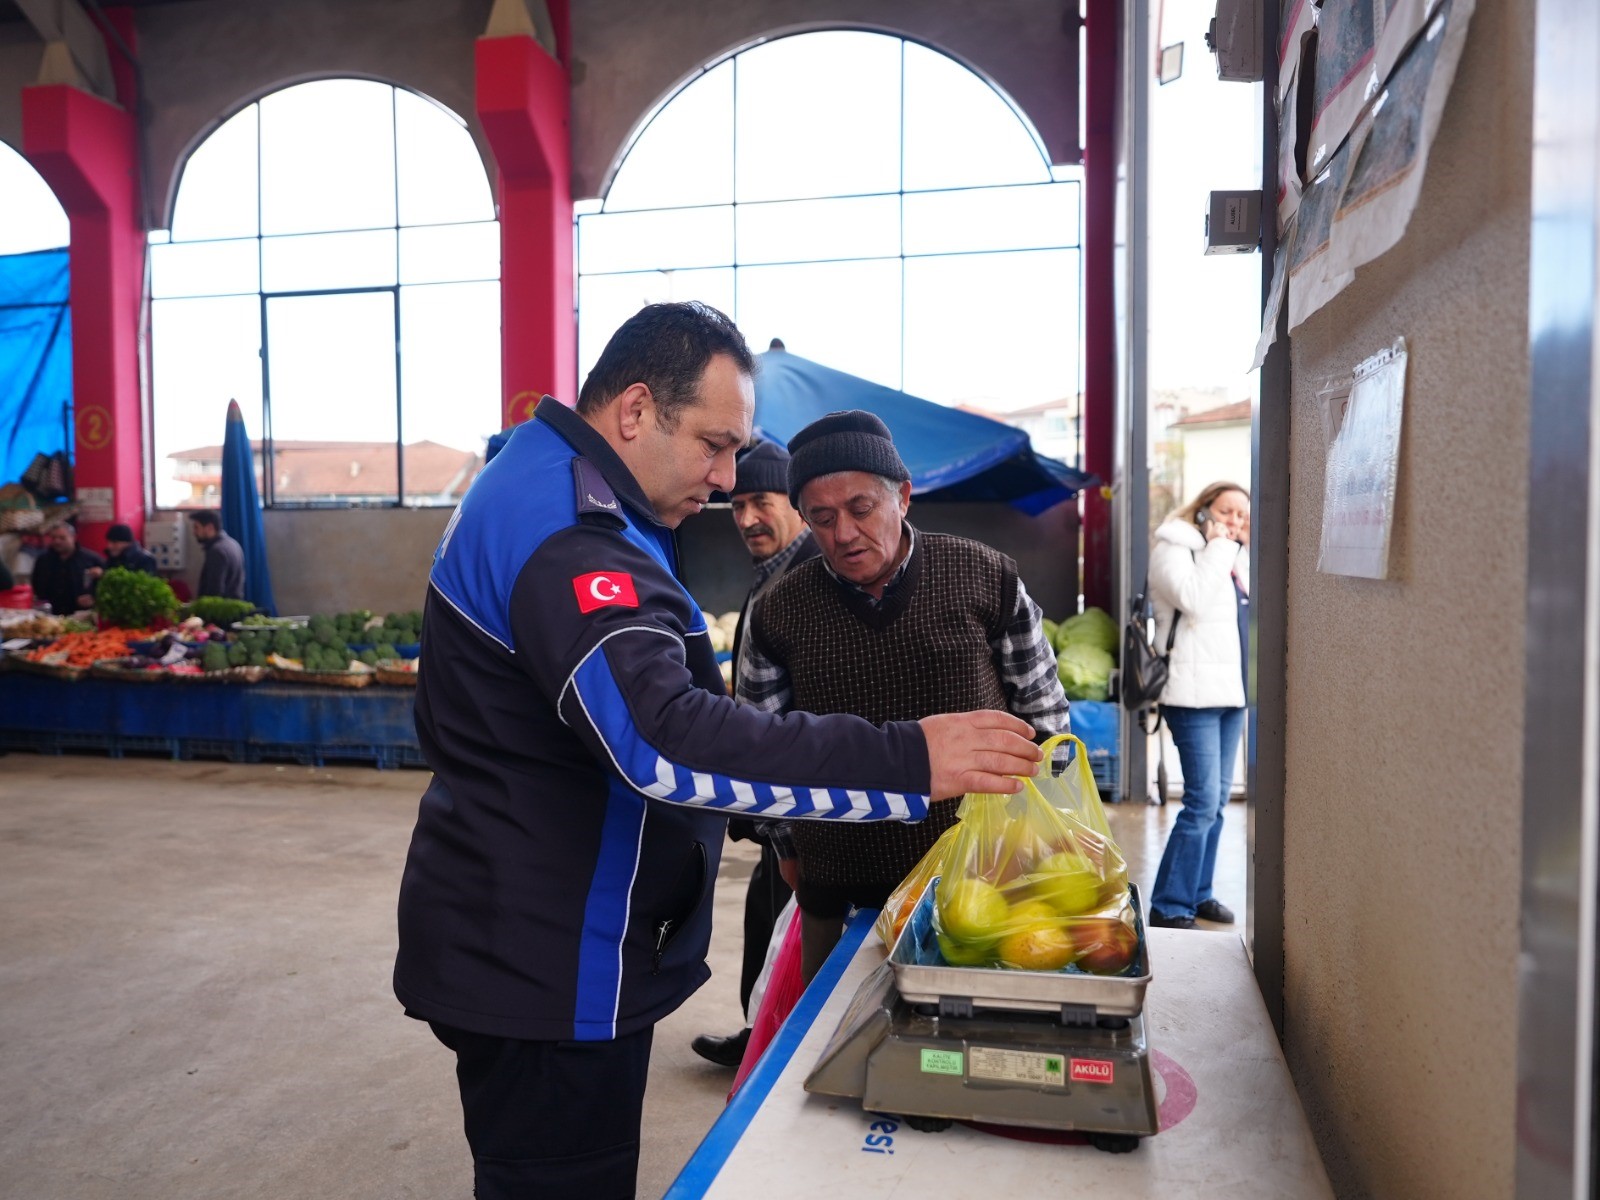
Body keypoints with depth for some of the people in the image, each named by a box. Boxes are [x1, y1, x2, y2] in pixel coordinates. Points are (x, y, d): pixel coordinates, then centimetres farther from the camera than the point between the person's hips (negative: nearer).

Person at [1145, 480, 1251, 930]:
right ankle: (1168, 907, -6)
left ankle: (1198, 893, 24)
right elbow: (1193, 599, -22)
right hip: (1195, 692, -9)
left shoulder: (1230, 560, 20)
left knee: (1216, 800, 13)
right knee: (1202, 803, -12)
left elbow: (1250, 612, 14)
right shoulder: (1174, 548, -3)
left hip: (1230, 691, 9)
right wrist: (1217, 548, -12)